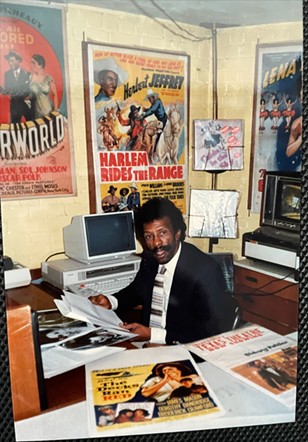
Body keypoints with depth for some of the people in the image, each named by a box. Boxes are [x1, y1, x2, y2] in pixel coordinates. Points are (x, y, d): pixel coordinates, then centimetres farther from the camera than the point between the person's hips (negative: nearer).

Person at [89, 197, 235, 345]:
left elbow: (210, 332, -20)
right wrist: (111, 302, -2)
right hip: (147, 342, 7)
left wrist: (152, 334, -22)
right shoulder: (149, 258, -2)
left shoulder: (205, 270, -22)